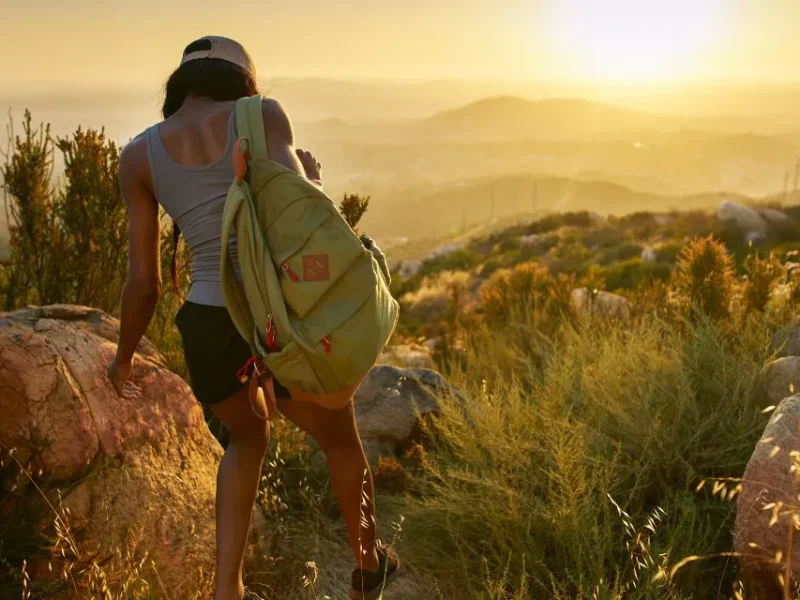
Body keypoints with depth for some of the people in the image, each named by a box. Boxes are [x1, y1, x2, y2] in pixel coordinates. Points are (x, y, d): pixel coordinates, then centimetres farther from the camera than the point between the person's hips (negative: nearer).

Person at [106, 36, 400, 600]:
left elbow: (144, 282, 5)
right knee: (342, 439, 27)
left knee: (249, 436, 34)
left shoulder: (140, 154, 5)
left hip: (208, 330, 3)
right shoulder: (263, 113, -1)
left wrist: (124, 355, 21)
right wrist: (312, 175, 6)